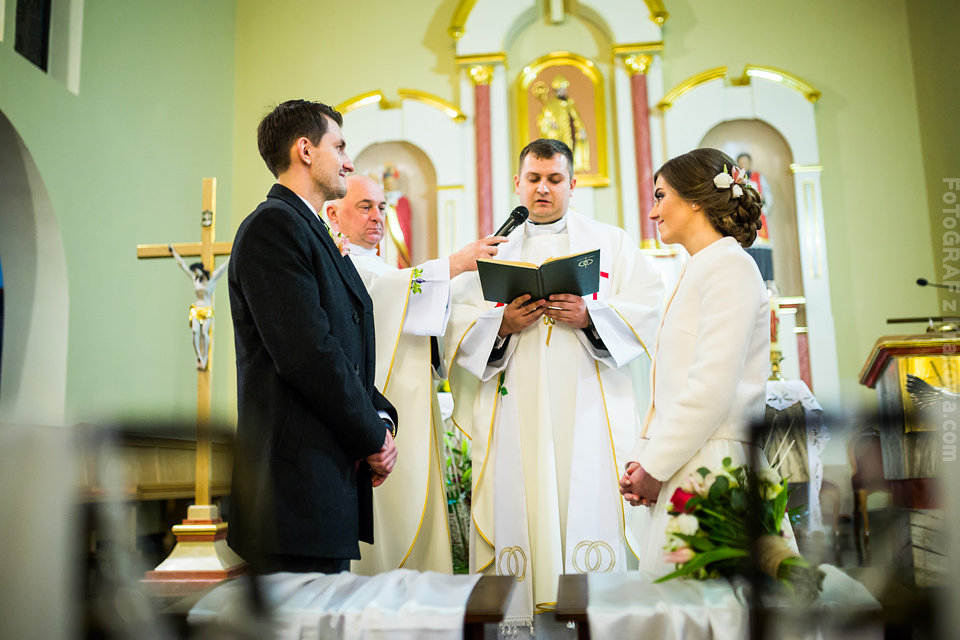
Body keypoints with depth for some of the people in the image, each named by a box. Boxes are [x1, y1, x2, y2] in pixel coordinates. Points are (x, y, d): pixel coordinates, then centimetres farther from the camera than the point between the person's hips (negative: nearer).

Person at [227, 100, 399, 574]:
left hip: (334, 481, 10)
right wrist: (371, 438, -9)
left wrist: (381, 418, 3)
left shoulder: (314, 233, 21)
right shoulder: (272, 225, -10)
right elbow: (307, 353, -19)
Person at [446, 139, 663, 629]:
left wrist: (590, 317, -13)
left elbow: (649, 313, 3)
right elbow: (457, 326, 8)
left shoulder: (612, 243, 13)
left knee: (591, 510, -6)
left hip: (588, 409, -1)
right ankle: (514, 616, 6)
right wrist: (502, 325, -11)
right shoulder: (492, 250, 17)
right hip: (514, 413, 1)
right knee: (514, 511, -4)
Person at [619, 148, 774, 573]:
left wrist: (654, 467, -13)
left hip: (711, 470, -9)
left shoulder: (729, 265, -9)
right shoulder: (694, 273, 20)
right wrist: (642, 457, 8)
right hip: (678, 472, 9)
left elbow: (713, 388, -18)